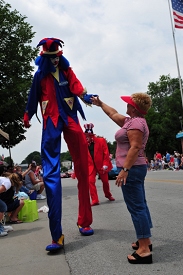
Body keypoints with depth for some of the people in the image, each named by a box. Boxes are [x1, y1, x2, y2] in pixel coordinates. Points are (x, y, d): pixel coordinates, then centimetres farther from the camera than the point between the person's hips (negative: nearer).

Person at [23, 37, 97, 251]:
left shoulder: (67, 71, 11)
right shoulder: (40, 75, 11)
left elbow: (75, 85, -6)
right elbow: (33, 98, 19)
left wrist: (83, 95, -27)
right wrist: (27, 118, 25)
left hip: (70, 119, 2)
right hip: (51, 123, -1)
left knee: (82, 169, 1)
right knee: (50, 174, -10)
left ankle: (84, 222, 16)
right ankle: (56, 235, -9)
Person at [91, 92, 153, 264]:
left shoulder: (136, 122, -15)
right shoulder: (131, 121, 16)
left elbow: (135, 147, -24)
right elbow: (113, 114, 30)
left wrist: (124, 169, -27)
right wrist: (100, 104, 37)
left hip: (131, 169, -11)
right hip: (135, 168, 11)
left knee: (136, 207, -10)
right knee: (140, 205, 14)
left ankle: (144, 250, -7)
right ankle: (145, 241, 24)